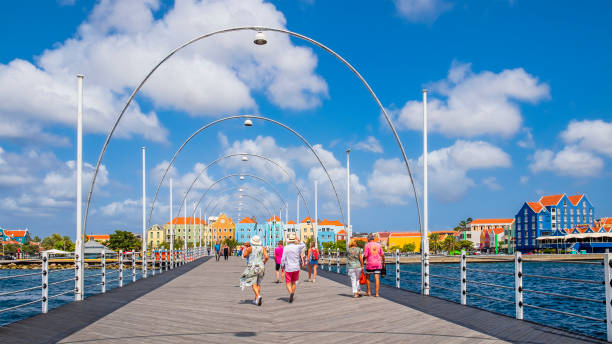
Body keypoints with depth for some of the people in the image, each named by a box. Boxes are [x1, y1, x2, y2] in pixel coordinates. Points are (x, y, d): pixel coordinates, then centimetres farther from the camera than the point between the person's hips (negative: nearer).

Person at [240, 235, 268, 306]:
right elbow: (266, 257, -7)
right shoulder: (262, 248, 2)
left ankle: (258, 296, -30)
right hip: (261, 267, 4)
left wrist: (246, 248, 18)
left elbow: (245, 255, 6)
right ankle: (256, 299, 16)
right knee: (258, 283, 16)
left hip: (253, 268, -4)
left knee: (253, 284, -7)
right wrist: (263, 263, 9)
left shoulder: (250, 248, -6)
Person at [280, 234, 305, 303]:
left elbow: (283, 259, -8)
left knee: (288, 283, 4)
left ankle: (291, 293, -24)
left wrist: (282, 266, 6)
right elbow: (304, 245, 19)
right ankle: (292, 297, 18)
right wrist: (298, 240, 18)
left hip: (288, 268, -2)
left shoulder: (285, 248, -8)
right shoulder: (298, 247, -4)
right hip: (296, 268, 2)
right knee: (294, 282, 16)